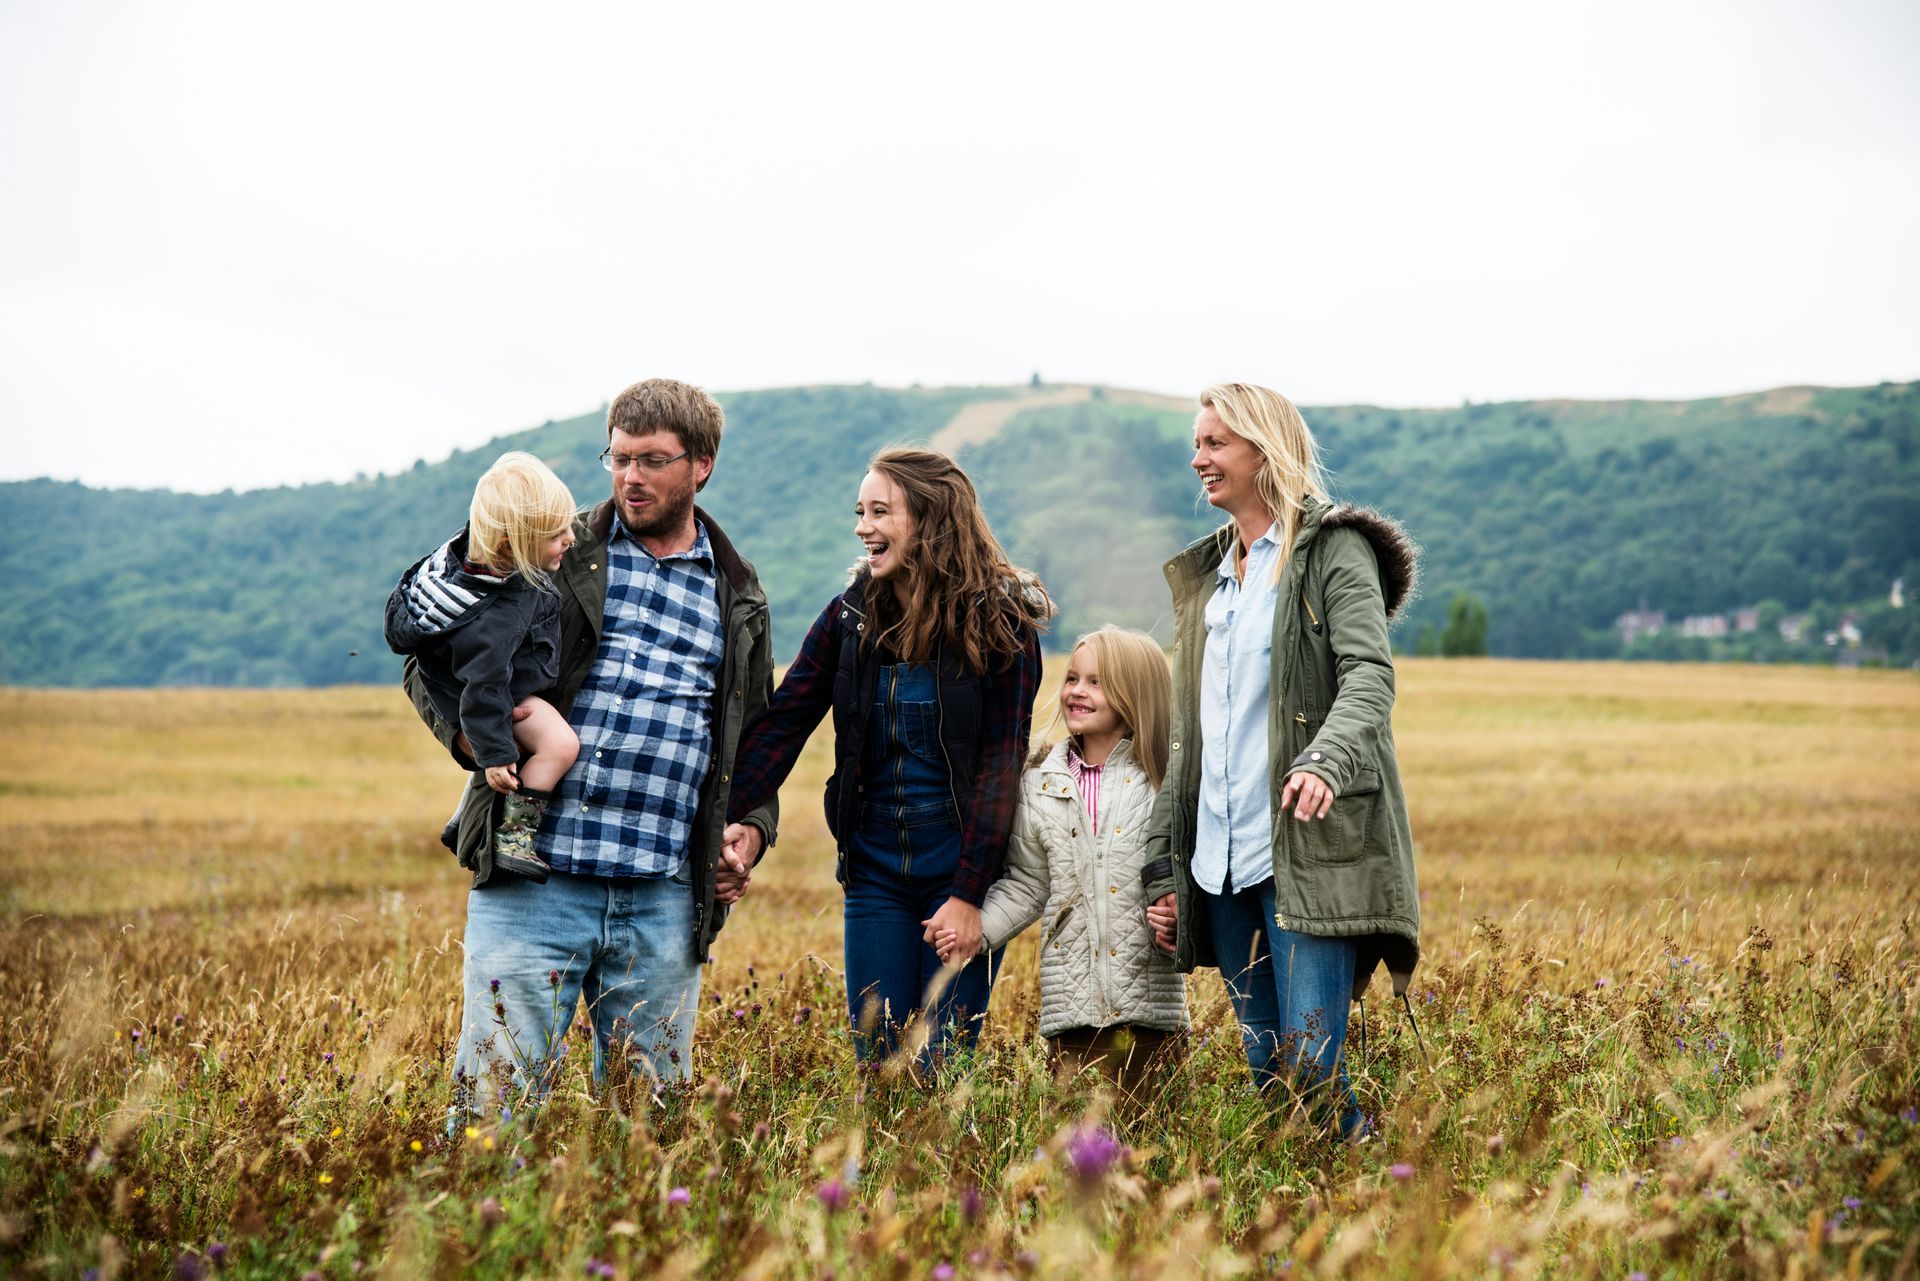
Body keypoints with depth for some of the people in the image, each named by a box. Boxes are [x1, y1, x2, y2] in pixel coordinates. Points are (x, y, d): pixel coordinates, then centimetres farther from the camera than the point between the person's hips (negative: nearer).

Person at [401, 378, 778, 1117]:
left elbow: (756, 742, 26)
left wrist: (752, 825, 7)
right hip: (533, 883, -3)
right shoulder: (553, 556, 6)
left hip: (664, 903, 3)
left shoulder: (738, 601, 16)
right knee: (495, 1097, -5)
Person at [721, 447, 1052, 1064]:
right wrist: (731, 817, -15)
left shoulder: (998, 620, -7)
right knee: (875, 1059, 5)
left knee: (942, 1069, -2)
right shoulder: (852, 614, 4)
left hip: (961, 870, -4)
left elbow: (1002, 760, -10)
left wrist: (969, 892, -15)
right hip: (874, 869, 4)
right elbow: (782, 721, 0)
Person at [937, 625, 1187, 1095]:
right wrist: (978, 927, 2)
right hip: (1071, 1001, 2)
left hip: (1149, 1002, -2)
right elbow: (1027, 884, 15)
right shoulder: (1041, 784, 10)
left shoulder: (1165, 780, 1)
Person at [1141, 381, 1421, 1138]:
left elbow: (1369, 678, -16)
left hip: (1309, 851, -7)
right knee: (1263, 1069, 7)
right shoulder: (1205, 577, 21)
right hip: (1220, 866, 7)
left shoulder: (1334, 551, 0)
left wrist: (1326, 761, -36)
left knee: (1311, 1063, -14)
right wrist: (1164, 868, 17)